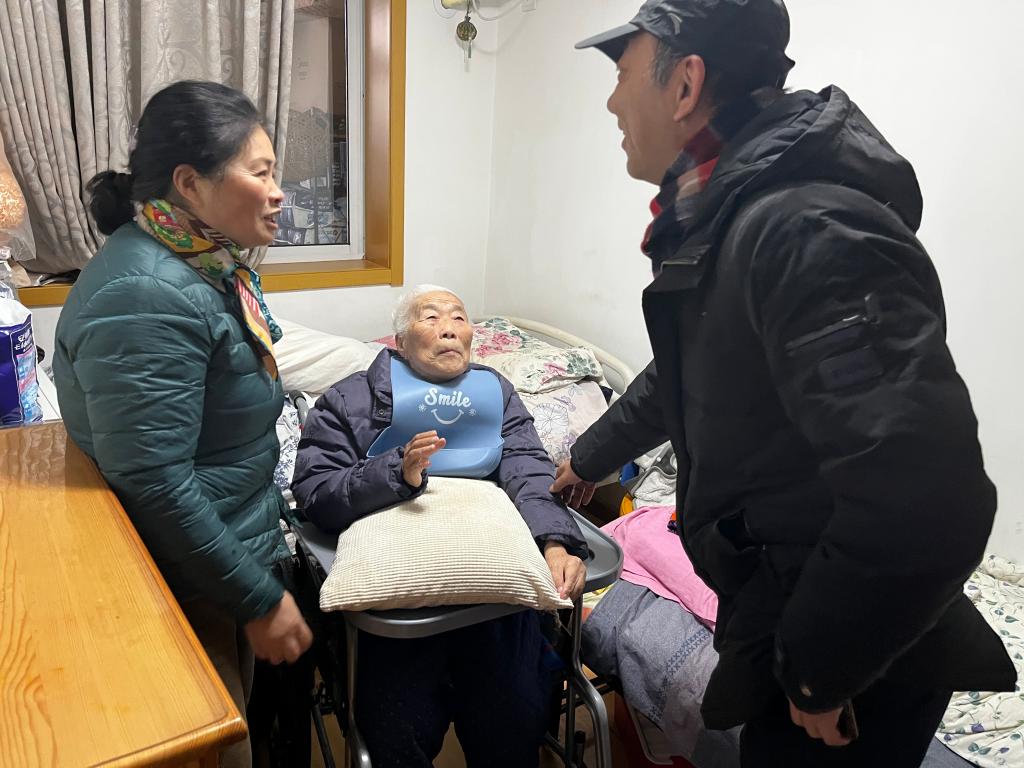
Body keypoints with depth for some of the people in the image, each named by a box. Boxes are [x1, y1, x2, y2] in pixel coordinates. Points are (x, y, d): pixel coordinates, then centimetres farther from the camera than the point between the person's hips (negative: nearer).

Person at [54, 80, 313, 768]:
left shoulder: (210, 265, 4)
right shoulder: (145, 297, -27)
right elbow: (155, 484, -28)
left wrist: (268, 533, 20)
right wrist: (260, 599, -19)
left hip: (235, 550, 9)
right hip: (188, 587, -8)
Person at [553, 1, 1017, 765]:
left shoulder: (804, 231, -29)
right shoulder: (718, 223, 5)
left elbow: (925, 500, -37)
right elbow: (680, 376, 20)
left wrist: (818, 669, -22)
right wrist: (591, 456, 32)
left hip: (856, 659, -8)